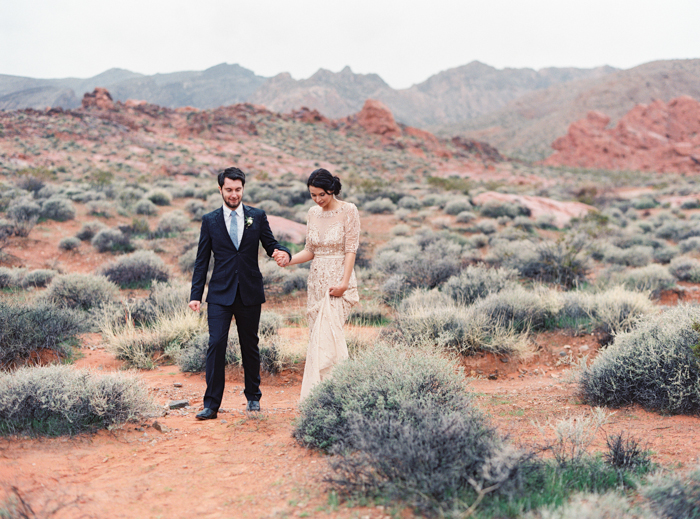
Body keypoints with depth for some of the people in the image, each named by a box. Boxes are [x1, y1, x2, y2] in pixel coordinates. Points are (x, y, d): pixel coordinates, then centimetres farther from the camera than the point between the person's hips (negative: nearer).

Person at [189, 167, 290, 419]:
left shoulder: (257, 216, 5)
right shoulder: (210, 220, 4)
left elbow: (271, 245, 7)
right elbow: (202, 260, 4)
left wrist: (283, 253, -18)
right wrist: (195, 294, -2)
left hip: (250, 293, 1)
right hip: (220, 294, -1)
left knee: (250, 346, 11)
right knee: (216, 344, -10)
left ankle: (253, 396, 28)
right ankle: (211, 404, -4)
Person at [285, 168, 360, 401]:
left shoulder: (348, 211, -7)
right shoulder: (313, 213, 10)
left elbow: (351, 250, -10)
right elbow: (310, 251, 13)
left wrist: (343, 283, -18)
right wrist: (288, 259, -5)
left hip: (338, 281, -6)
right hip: (317, 281, 6)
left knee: (326, 336, -14)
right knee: (318, 337, 6)